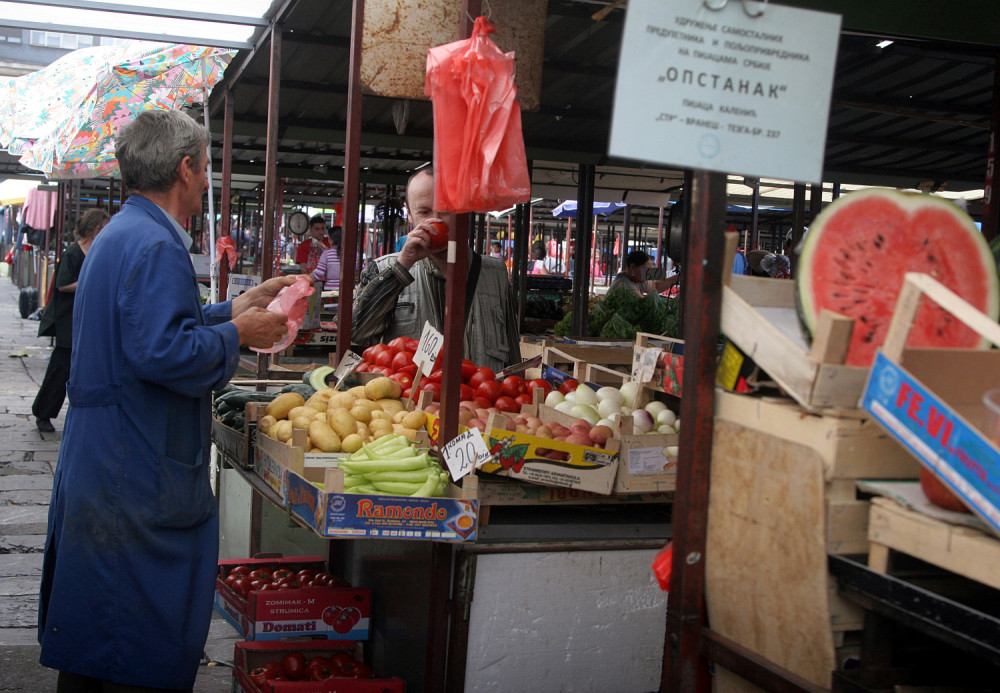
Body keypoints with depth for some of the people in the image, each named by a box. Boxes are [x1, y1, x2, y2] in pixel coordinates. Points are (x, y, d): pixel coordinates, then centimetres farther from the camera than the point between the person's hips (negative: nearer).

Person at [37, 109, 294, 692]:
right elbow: (163, 353, -29)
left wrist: (237, 308, 18)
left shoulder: (120, 234, 16)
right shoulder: (155, 245, -19)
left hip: (98, 465, 11)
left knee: (94, 635, 20)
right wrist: (238, 332, -14)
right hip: (140, 485, -11)